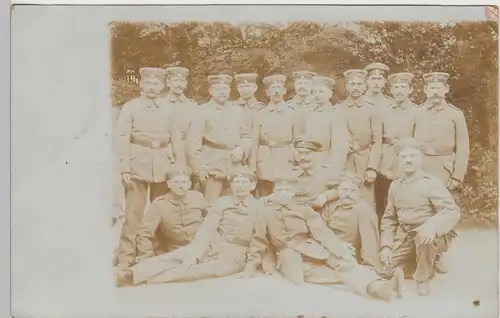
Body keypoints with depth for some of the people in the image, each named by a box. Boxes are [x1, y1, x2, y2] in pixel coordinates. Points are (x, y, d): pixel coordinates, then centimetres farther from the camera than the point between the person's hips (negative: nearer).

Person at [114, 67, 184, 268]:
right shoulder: (130, 107, 4)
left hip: (163, 166, 4)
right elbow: (122, 138, -3)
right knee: (134, 212, -7)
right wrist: (124, 168, -12)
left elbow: (175, 140, 13)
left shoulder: (166, 110, 14)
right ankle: (126, 257, -1)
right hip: (138, 163, -3)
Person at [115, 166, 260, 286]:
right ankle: (131, 274, -42)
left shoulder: (259, 207, 1)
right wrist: (194, 254, -17)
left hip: (235, 257, -3)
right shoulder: (222, 202, 6)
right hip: (212, 246, 3)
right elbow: (207, 230, -4)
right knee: (175, 257, -23)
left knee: (207, 269, -32)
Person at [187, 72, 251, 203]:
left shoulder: (237, 110, 15)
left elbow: (246, 136, 16)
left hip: (235, 167, 4)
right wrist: (199, 167, -10)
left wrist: (241, 149, -6)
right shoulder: (203, 111, 1)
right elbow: (193, 141, -5)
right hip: (212, 166, -4)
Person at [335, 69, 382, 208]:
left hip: (365, 164, 0)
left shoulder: (372, 110, 6)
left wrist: (372, 168, -7)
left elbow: (377, 142, 1)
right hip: (342, 164, 0)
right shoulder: (337, 109, 8)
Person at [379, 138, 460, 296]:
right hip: (404, 238, 6)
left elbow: (452, 211, -22)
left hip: (427, 234, -5)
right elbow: (389, 218, 11)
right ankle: (425, 264, 21)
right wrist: (386, 245, -2)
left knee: (424, 238, -38)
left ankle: (423, 278, -11)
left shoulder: (431, 182, -12)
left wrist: (432, 225, -41)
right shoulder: (395, 186, 5)